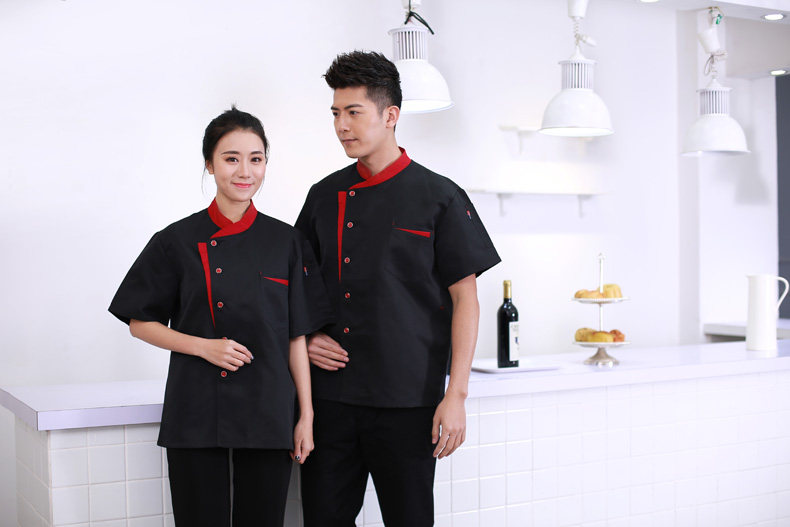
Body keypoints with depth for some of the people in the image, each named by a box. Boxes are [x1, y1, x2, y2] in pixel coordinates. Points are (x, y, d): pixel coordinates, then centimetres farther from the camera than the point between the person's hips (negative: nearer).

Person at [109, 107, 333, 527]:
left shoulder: (286, 243, 3)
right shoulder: (178, 241, -2)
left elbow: (297, 337, 5)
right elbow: (141, 323, 4)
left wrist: (306, 416, 2)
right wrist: (203, 346, -12)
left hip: (269, 414, 2)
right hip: (196, 414, -1)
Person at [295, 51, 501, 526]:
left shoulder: (440, 198, -3)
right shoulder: (325, 197, 10)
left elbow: (465, 298, -4)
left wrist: (456, 396, -9)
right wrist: (306, 337, 1)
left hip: (407, 402, -4)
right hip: (330, 396, 4)